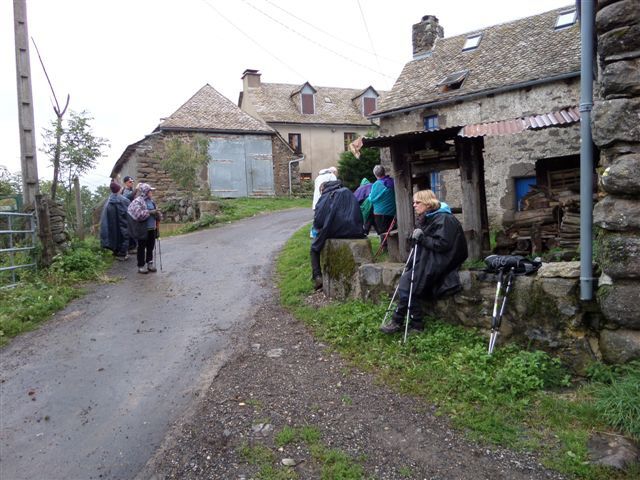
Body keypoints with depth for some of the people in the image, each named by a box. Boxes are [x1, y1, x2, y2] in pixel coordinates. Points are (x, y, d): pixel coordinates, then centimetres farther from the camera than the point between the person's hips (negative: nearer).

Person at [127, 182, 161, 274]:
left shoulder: (151, 201, 12)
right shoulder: (137, 201, -10)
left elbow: (156, 213, 21)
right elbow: (138, 215, -23)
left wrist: (158, 214, -2)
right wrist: (150, 212, -20)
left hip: (152, 229, 7)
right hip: (142, 229, -7)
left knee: (150, 247, 12)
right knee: (141, 247, 4)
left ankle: (150, 263, 25)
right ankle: (141, 266, 12)